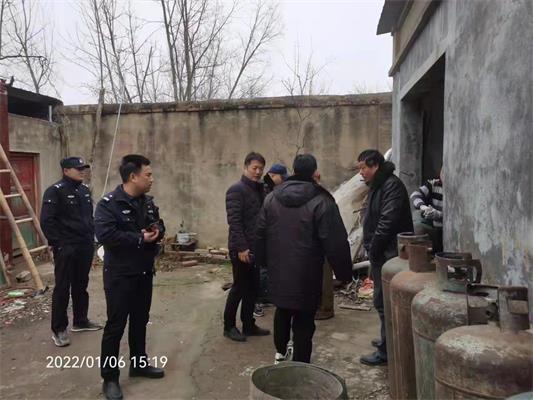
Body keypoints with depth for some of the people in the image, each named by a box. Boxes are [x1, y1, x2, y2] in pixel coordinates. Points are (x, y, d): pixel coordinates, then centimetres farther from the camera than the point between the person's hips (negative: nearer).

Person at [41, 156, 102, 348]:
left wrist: (91, 237, 13)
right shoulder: (55, 191, -11)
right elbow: (47, 221, -15)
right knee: (62, 287, 0)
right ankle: (59, 329, 10)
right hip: (65, 248, -7)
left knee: (81, 285, 15)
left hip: (85, 246, 7)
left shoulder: (85, 190, 11)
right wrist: (58, 244, -16)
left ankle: (80, 321, 28)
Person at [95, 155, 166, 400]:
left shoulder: (147, 201, 7)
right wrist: (140, 239, -23)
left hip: (144, 272, 7)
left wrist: (158, 231, -9)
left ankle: (139, 364, 35)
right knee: (115, 325, 2)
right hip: (119, 274, -7)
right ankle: (110, 377, 16)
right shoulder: (109, 204, -17)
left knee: (140, 320, 18)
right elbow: (105, 235, -29)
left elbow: (159, 225, 17)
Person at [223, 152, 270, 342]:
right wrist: (241, 248, -22)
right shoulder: (236, 190, -13)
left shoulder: (259, 189, 13)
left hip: (256, 248, 8)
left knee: (252, 288, 13)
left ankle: (249, 325, 25)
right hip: (242, 249, -8)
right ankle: (229, 326, 16)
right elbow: (234, 221, -19)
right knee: (239, 287, 1)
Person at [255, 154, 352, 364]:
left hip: (278, 270, 6)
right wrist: (344, 272, -5)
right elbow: (335, 242, -15)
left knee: (282, 311, 24)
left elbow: (261, 234, 9)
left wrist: (263, 260, 21)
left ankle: (280, 352, 40)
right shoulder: (321, 202, -16)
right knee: (304, 320, 7)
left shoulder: (271, 198, 2)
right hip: (306, 274, -5)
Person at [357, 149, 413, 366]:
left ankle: (386, 351, 6)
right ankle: (388, 340, 33)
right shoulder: (379, 185, 15)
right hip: (382, 254, 10)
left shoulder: (392, 185, -17)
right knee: (384, 301, 19)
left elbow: (387, 223, -24)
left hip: (388, 254, -10)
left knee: (383, 301, -4)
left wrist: (374, 249, -16)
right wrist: (372, 249, 13)